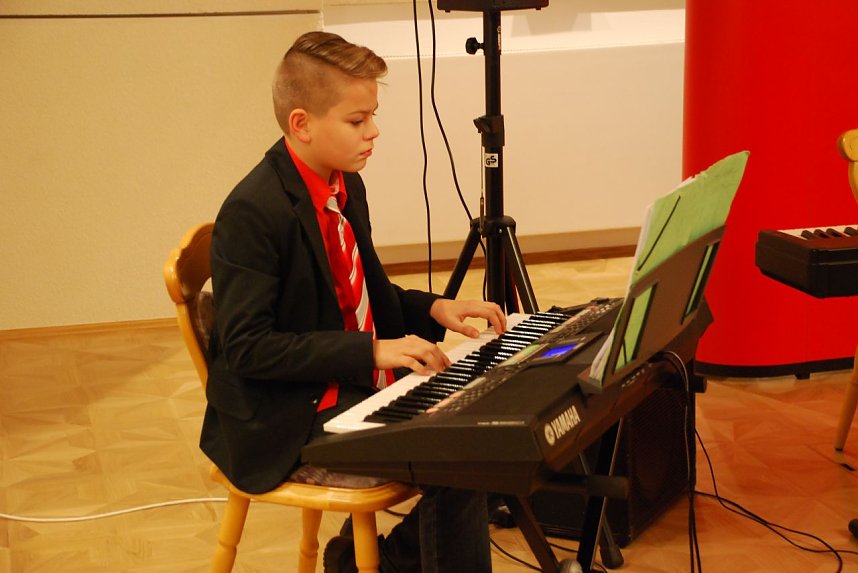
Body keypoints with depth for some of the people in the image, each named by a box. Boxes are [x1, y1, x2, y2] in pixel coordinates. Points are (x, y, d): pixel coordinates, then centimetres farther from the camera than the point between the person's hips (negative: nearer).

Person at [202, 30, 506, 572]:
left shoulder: (346, 187, 7)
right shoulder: (253, 212, -20)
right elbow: (246, 346, -22)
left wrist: (432, 307, 1)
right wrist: (371, 349, -26)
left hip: (360, 385, 9)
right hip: (291, 423, -9)